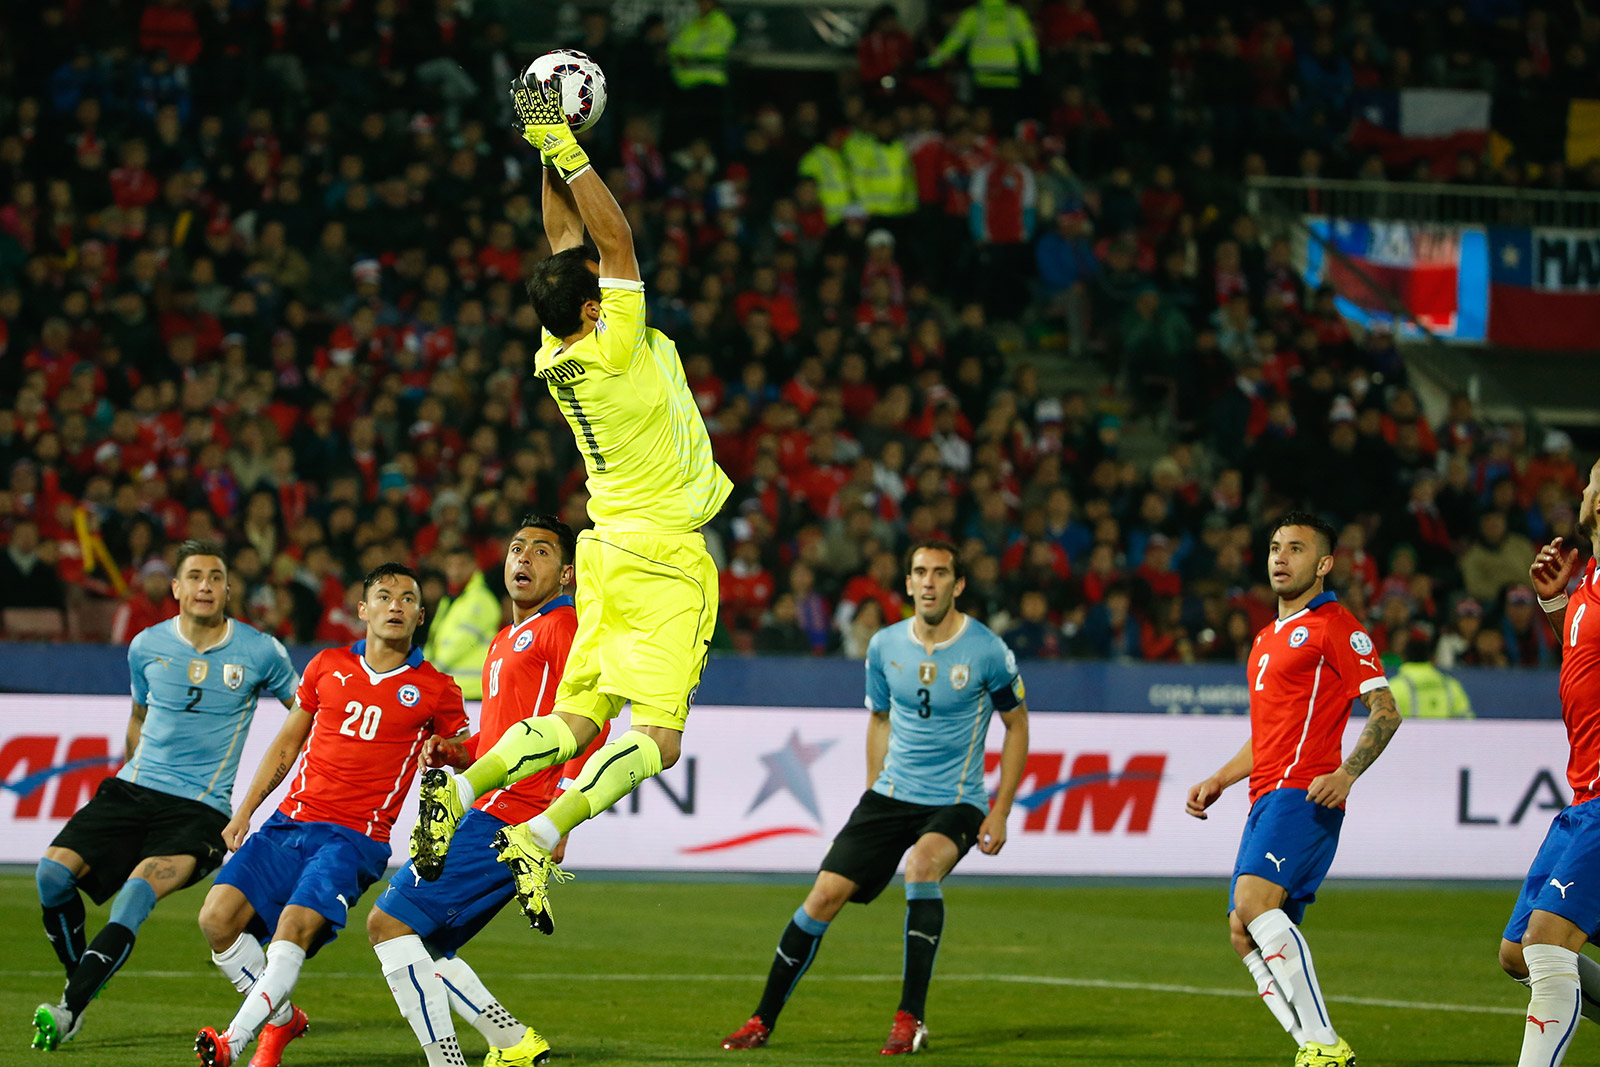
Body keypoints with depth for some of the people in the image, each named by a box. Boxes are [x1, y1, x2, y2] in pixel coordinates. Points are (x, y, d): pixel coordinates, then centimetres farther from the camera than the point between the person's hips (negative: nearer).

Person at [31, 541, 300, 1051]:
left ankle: (68, 1010, -29)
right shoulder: (146, 647, 8)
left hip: (201, 808, -3)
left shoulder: (260, 653, 0)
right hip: (133, 791, 3)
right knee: (54, 871, -17)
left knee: (141, 885, -29)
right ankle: (77, 981, 6)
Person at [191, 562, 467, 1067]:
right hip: (289, 824, 4)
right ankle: (280, 1017, 7)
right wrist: (244, 812, 16)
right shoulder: (328, 666, 13)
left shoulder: (435, 689, 5)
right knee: (218, 917, -13)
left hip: (355, 837, -4)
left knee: (295, 927, -28)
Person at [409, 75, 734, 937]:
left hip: (611, 548, 8)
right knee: (656, 736, -11)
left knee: (577, 720, 8)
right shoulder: (615, 350, -15)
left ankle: (460, 788, -10)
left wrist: (550, 149, 13)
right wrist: (562, 147, -14)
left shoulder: (556, 357, 4)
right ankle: (540, 840, -27)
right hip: (664, 557, -8)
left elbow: (569, 240, 14)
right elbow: (614, 237, -16)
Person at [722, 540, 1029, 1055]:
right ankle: (763, 1020, 7)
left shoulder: (987, 651, -11)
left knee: (922, 862, -35)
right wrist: (873, 792, 13)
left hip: (956, 803, -4)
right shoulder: (884, 646, 0)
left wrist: (1000, 812, -4)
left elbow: (1017, 724, 1)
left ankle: (911, 1020, -28)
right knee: (825, 894, -8)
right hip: (891, 795, 4)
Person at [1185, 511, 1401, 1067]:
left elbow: (1385, 710, -9)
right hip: (1266, 798, 10)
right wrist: (1217, 782, 24)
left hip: (1305, 794, -10)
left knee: (1254, 901, -26)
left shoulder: (1335, 626, -3)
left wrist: (1346, 773, -22)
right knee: (1244, 933, 1)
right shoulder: (1269, 637, 25)